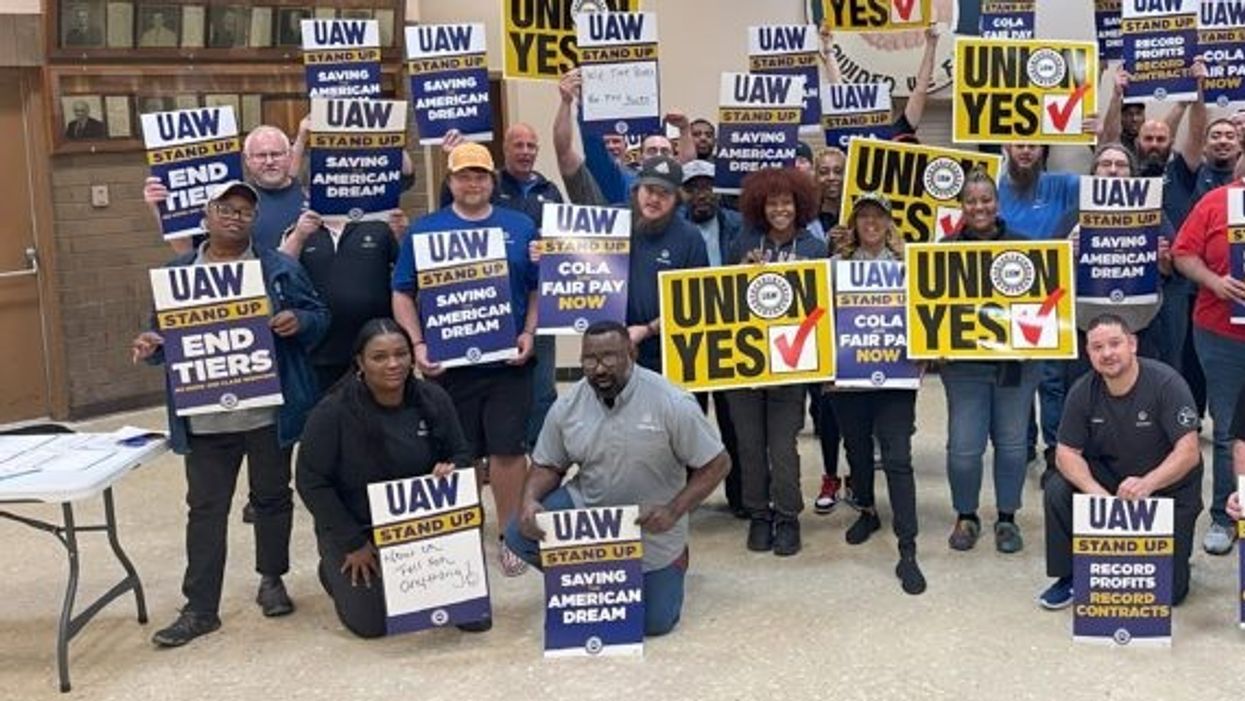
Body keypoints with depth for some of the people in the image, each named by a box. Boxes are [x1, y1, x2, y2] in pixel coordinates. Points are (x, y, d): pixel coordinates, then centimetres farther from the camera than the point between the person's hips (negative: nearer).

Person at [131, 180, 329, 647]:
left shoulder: (280, 267, 3)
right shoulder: (178, 273, 7)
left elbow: (318, 315, 4)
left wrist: (299, 321, -17)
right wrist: (150, 348, -10)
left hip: (270, 412, -1)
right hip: (206, 417, 1)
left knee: (272, 496, 13)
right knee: (206, 508, 4)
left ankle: (271, 581, 31)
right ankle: (200, 608, 9)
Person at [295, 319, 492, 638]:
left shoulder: (433, 399, -8)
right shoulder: (332, 412, -19)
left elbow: (461, 454, 4)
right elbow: (311, 482, -14)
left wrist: (452, 470, -23)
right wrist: (353, 544, -14)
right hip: (354, 528, -3)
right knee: (371, 623, -9)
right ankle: (337, 568, 22)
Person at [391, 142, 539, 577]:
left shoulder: (520, 227, 8)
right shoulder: (424, 230, 5)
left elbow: (539, 287, 10)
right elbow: (403, 293, 5)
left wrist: (529, 333, -4)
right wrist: (417, 344, -6)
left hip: (507, 361, 0)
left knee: (509, 448, 1)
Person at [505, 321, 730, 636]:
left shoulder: (672, 404, -20)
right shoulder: (567, 406, -9)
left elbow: (716, 464, -15)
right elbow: (548, 465, 3)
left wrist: (673, 511, -26)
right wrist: (530, 499, -20)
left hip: (651, 525, -2)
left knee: (655, 622, -1)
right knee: (520, 535, -20)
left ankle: (672, 560, 33)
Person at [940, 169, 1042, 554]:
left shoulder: (1022, 246, 4)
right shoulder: (946, 248, 2)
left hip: (1016, 360, 1)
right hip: (964, 362, -1)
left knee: (1011, 441, 8)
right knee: (964, 446, -1)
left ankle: (1007, 518, 25)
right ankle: (966, 517, 21)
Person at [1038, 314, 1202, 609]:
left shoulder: (1166, 383, -21)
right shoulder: (1083, 392, -10)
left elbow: (1189, 452, -26)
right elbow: (1066, 452, -10)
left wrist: (1147, 484, -43)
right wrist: (1095, 491, -30)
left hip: (1169, 487, -3)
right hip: (1109, 480, 3)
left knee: (1168, 591, -10)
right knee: (1058, 490, -26)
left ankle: (1176, 549, 27)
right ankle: (1070, 575, -4)